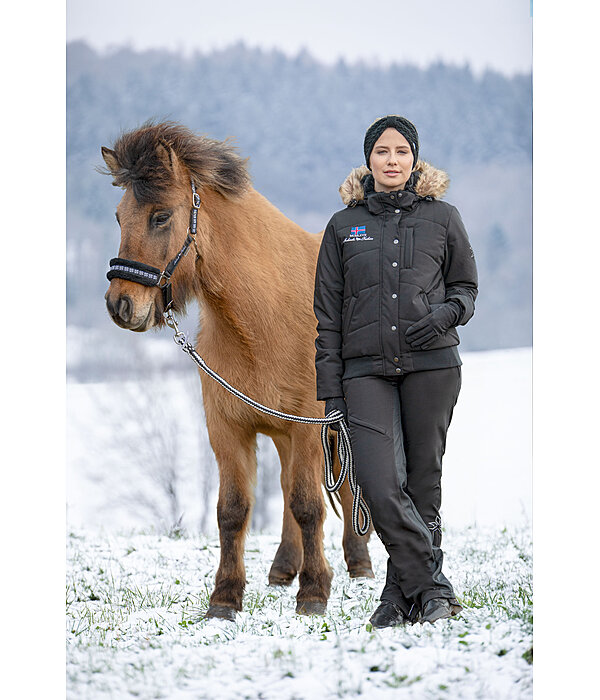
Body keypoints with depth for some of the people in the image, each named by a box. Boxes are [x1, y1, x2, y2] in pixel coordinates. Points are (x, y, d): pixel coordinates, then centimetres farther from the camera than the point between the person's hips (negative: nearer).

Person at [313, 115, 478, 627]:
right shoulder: (344, 226, 10)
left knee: (422, 481, 2)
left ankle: (404, 594, 13)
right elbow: (327, 314, 10)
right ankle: (432, 587, -6)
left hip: (432, 363, 0)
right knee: (380, 485, -14)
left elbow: (466, 287, 14)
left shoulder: (442, 217, 7)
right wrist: (330, 389, 4)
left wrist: (444, 314, -9)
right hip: (366, 369, 0)